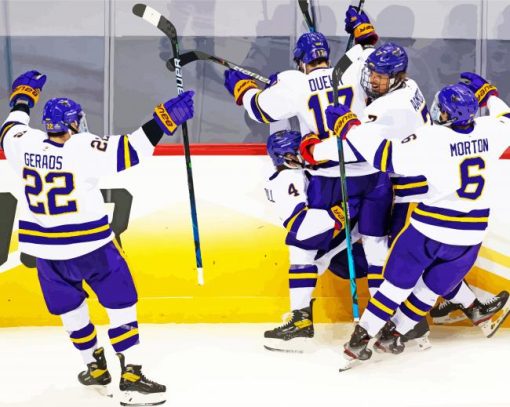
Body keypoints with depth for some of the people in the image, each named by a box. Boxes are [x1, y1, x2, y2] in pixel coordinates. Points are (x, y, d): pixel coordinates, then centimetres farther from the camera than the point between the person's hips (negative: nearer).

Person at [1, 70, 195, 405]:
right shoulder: (84, 148, -18)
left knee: (70, 308, 22)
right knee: (121, 304, 2)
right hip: (90, 245, -5)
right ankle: (131, 378, -3)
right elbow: (130, 151, -23)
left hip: (44, 246, 6)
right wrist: (164, 120, -20)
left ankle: (96, 369, 32)